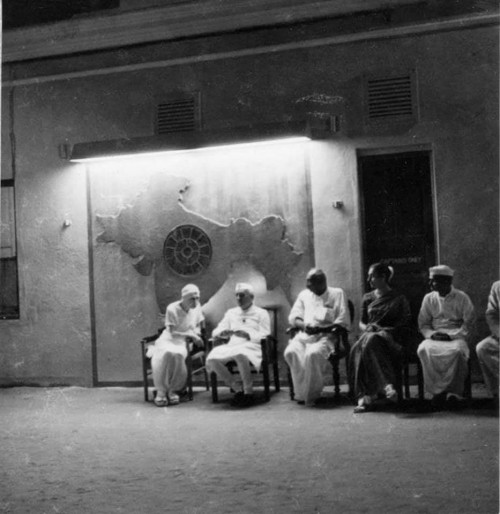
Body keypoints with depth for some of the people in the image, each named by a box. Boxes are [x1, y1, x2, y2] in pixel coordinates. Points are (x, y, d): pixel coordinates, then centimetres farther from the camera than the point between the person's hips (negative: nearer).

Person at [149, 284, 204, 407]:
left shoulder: (196, 308, 3)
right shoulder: (172, 309, -11)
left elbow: (198, 325, 18)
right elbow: (172, 332, -12)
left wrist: (195, 334, -4)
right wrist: (190, 335, -17)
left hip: (185, 341, 2)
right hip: (169, 339, -2)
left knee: (177, 354, -36)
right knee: (166, 353, -39)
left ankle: (172, 390, -20)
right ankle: (161, 391, -26)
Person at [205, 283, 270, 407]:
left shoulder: (261, 313, 15)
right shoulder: (231, 313, 28)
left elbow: (264, 336, 3)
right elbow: (215, 332, 20)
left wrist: (248, 335, -14)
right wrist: (224, 333, -4)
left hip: (252, 346, -4)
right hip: (231, 346, 4)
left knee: (240, 354, -41)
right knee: (212, 358, -27)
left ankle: (248, 392, -21)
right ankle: (237, 388, -10)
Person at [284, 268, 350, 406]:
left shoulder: (337, 294, 8)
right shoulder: (304, 294, 22)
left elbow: (343, 323, -1)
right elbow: (293, 317, 15)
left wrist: (320, 329, -13)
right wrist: (303, 325, -8)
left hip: (326, 335, -4)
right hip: (305, 334, 4)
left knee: (313, 354, -36)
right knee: (291, 352, -29)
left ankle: (311, 395, -21)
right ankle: (301, 392, -20)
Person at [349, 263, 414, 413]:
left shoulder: (399, 299, 9)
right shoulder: (368, 298, 22)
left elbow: (405, 325, 3)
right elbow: (361, 322, 23)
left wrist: (381, 329, -10)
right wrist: (366, 327, -2)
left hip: (390, 338, -4)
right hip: (370, 333, 4)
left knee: (370, 341, -39)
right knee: (358, 348, -35)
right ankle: (386, 384, -43)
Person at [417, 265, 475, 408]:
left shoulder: (462, 298, 3)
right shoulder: (429, 298, 12)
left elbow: (469, 324, 0)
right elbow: (423, 324, 12)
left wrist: (451, 335, -13)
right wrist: (431, 334, -9)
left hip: (456, 337, -2)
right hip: (434, 338, 2)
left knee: (457, 350, -38)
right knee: (423, 349, -32)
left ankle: (454, 392, -27)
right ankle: (437, 390, -27)